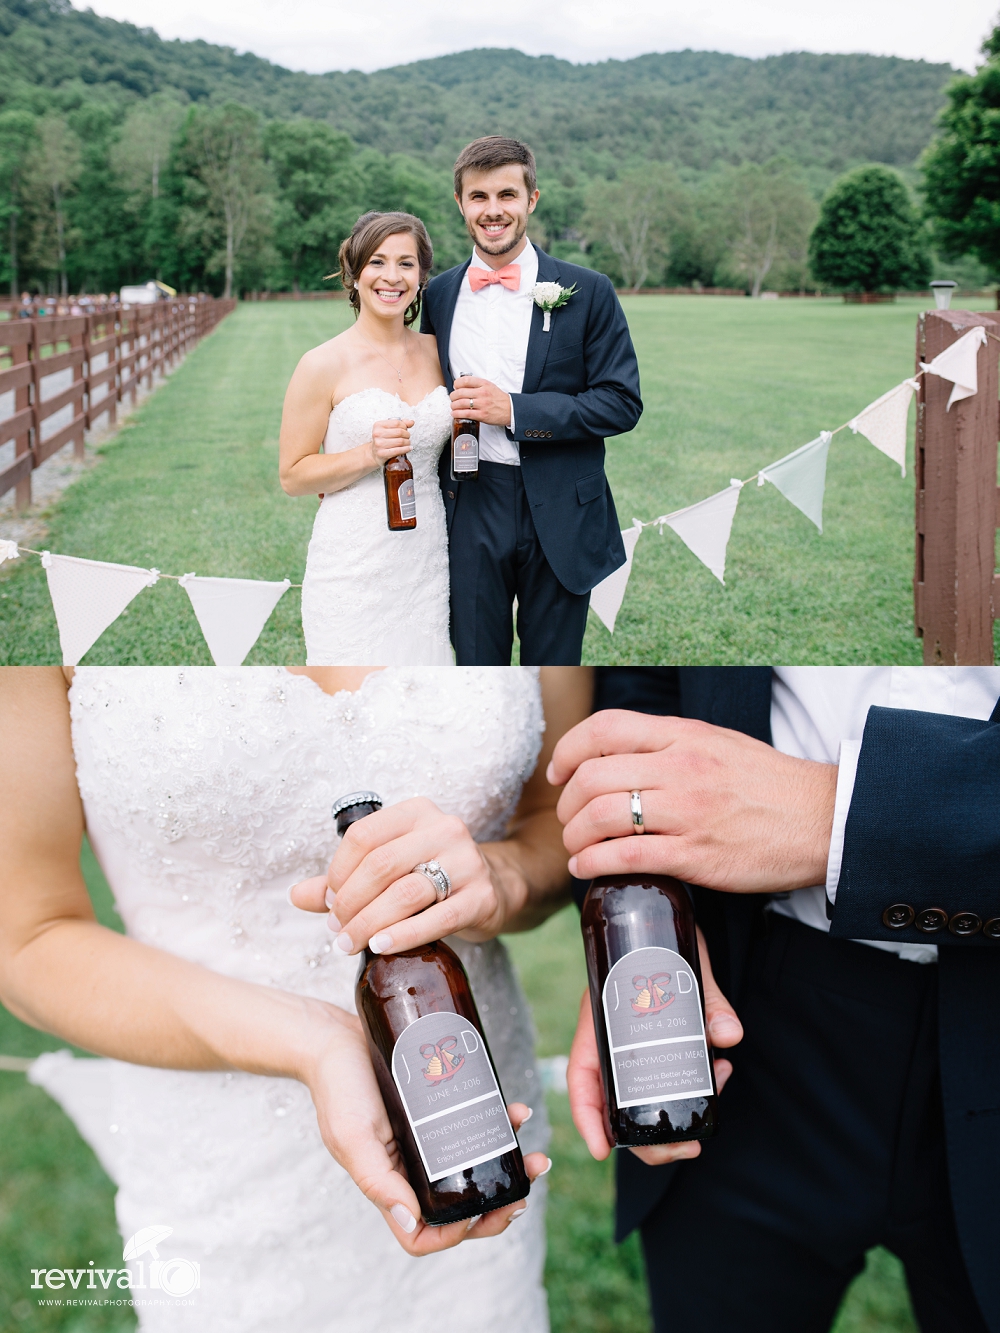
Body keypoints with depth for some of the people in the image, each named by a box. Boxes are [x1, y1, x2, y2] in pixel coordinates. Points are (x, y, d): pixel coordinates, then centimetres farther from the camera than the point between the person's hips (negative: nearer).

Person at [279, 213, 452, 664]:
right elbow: (293, 476, -5)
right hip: (354, 571, -4)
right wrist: (368, 455, -19)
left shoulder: (435, 352, 8)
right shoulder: (324, 365, -7)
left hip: (426, 564, 5)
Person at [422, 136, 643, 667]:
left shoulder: (587, 291, -3)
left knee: (553, 667, 12)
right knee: (476, 664, 11)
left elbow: (622, 402, -7)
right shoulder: (438, 294, 7)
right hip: (471, 509, 2)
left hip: (560, 516, -2)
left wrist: (514, 410, -17)